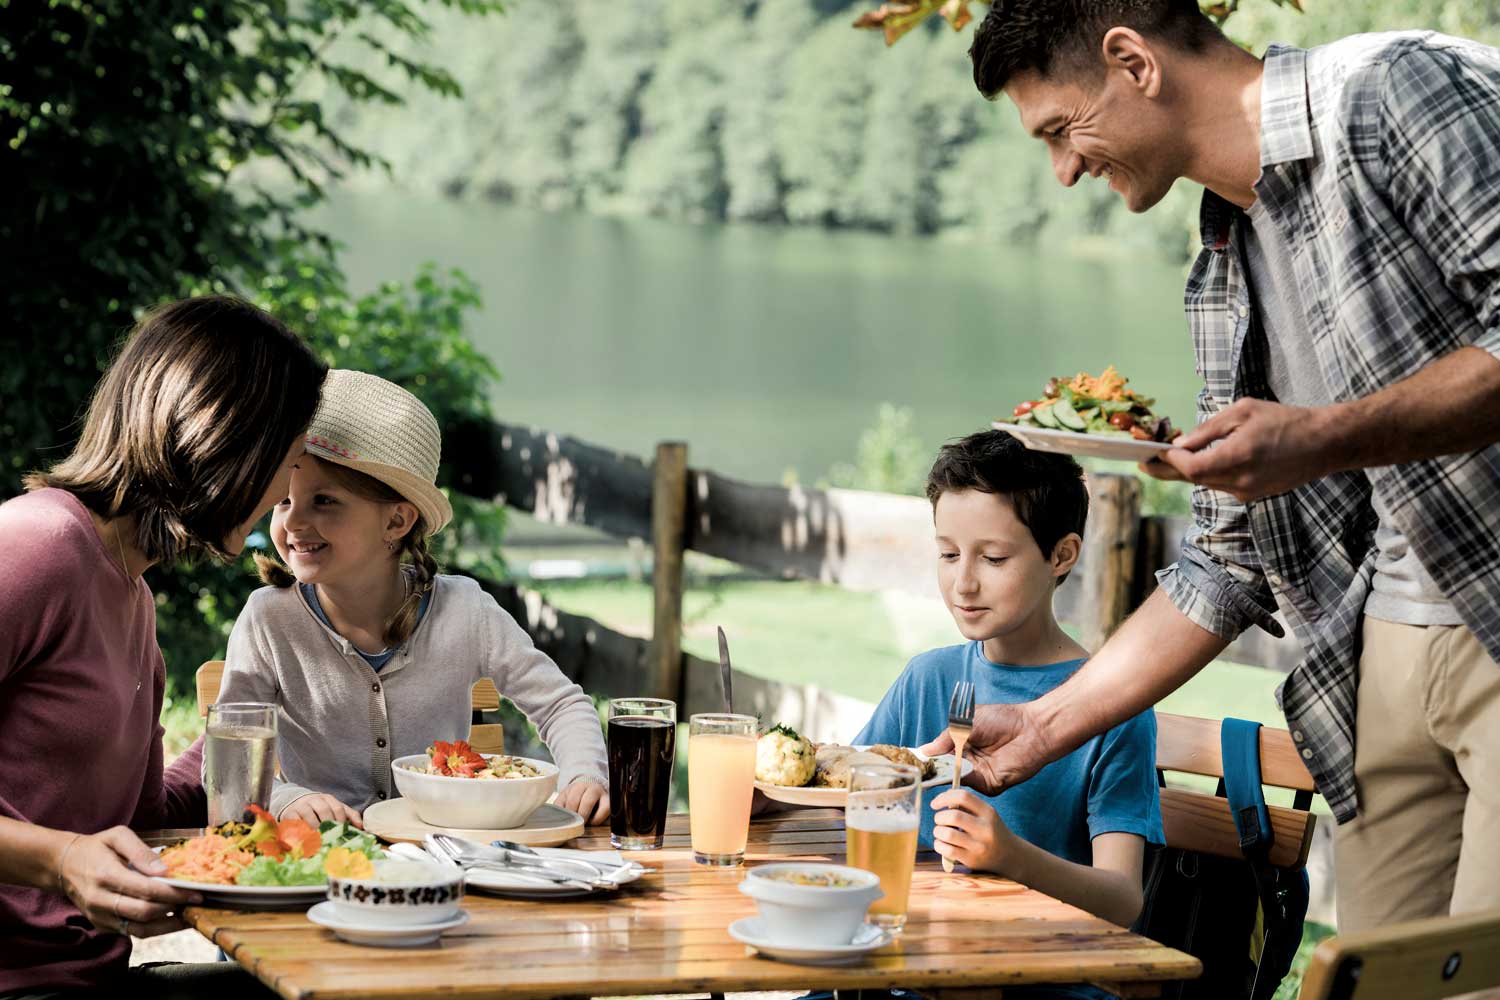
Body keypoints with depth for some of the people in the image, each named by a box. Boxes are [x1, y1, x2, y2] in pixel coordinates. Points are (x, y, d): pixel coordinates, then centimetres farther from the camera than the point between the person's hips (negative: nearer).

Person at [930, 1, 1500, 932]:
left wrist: (1326, 438, -24)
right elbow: (1232, 564, 20)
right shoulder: (1223, 277, 16)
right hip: (1386, 654, 8)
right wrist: (1044, 725, 17)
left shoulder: (1402, 89, -9)